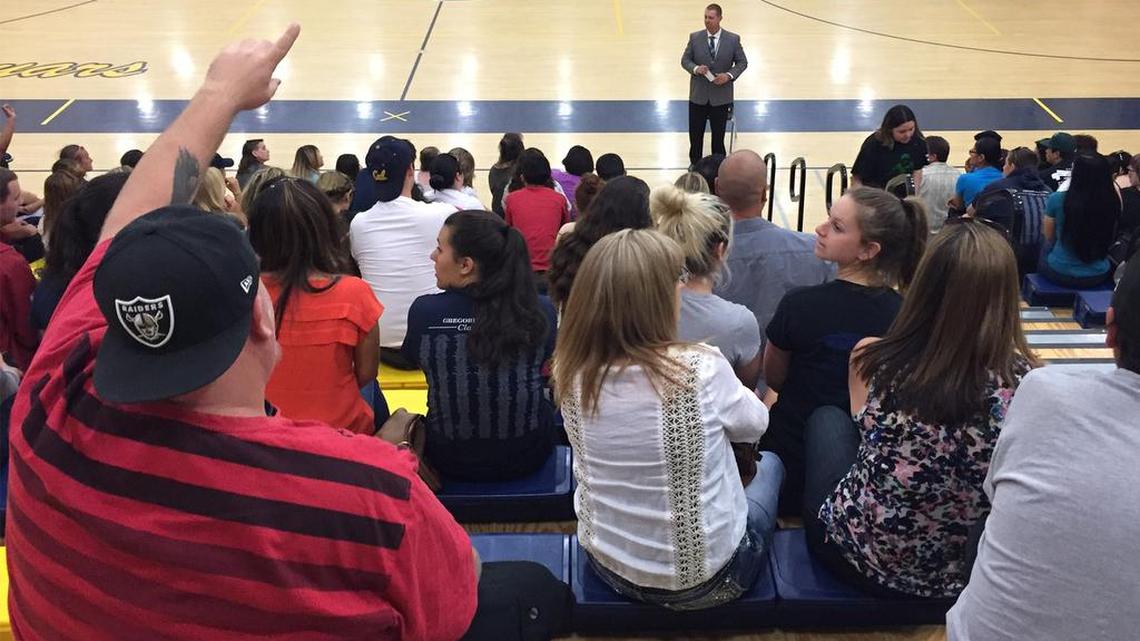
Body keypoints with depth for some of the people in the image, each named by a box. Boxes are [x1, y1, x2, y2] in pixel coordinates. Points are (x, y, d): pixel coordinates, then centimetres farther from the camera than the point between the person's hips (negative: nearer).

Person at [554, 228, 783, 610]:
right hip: (702, 577, -4)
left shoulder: (571, 371, -15)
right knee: (768, 463, 28)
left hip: (608, 563, 4)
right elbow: (755, 425, -4)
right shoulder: (701, 369, -28)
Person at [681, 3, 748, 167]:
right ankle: (695, 164, 31)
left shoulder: (733, 40, -5)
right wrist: (695, 68, -19)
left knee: (718, 134, 9)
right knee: (695, 133, 11)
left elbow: (742, 62, 3)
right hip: (698, 95, 1)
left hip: (721, 96, -1)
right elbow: (685, 60, 3)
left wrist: (729, 75, -16)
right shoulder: (695, 37, -3)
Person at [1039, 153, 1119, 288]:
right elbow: (1110, 239, 8)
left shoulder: (1057, 200, -20)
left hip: (1061, 274, -2)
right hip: (1098, 276, 3)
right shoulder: (1112, 201, -13)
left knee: (1045, 250, 30)